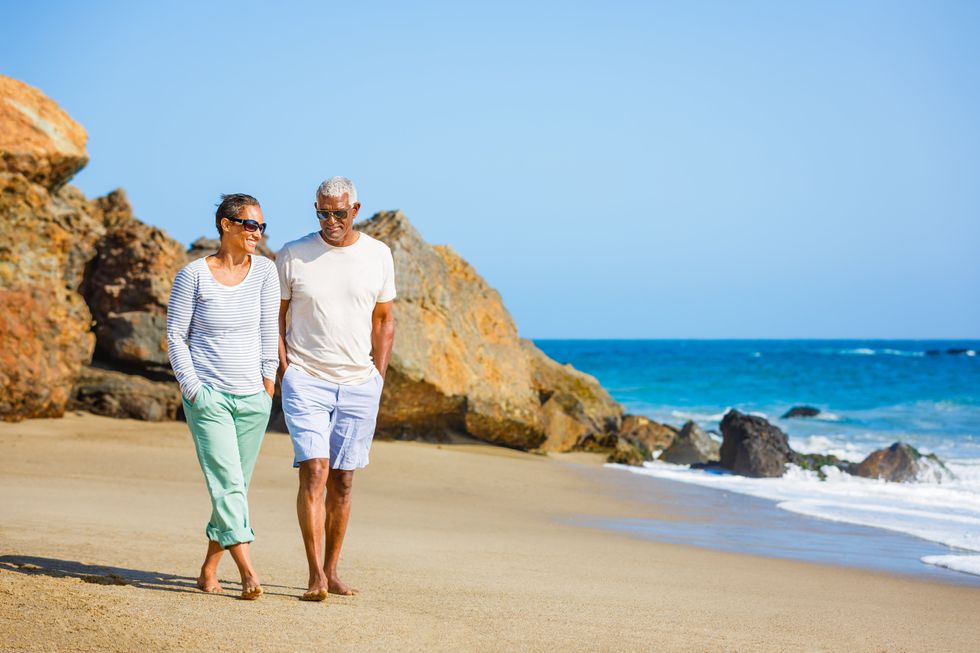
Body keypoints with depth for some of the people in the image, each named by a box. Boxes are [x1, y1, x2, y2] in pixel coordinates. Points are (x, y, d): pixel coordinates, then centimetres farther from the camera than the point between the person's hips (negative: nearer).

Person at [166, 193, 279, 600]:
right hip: (208, 395, -4)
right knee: (227, 482, -13)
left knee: (236, 486, 8)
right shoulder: (193, 275, -5)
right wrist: (192, 387, -7)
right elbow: (175, 335, 0)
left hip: (253, 398, 4)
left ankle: (209, 568, 22)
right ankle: (247, 571, -18)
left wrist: (269, 379, 1)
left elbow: (269, 329, 6)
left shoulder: (264, 270, 3)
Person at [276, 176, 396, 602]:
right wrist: (286, 372, -4)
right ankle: (315, 575, -15)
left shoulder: (377, 255, 5)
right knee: (314, 472, -14)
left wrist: (378, 377, 5)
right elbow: (274, 319, 6)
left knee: (342, 481, 6)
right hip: (306, 380, -2)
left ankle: (331, 570, 17)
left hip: (359, 384, 3)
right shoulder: (293, 255, -2)